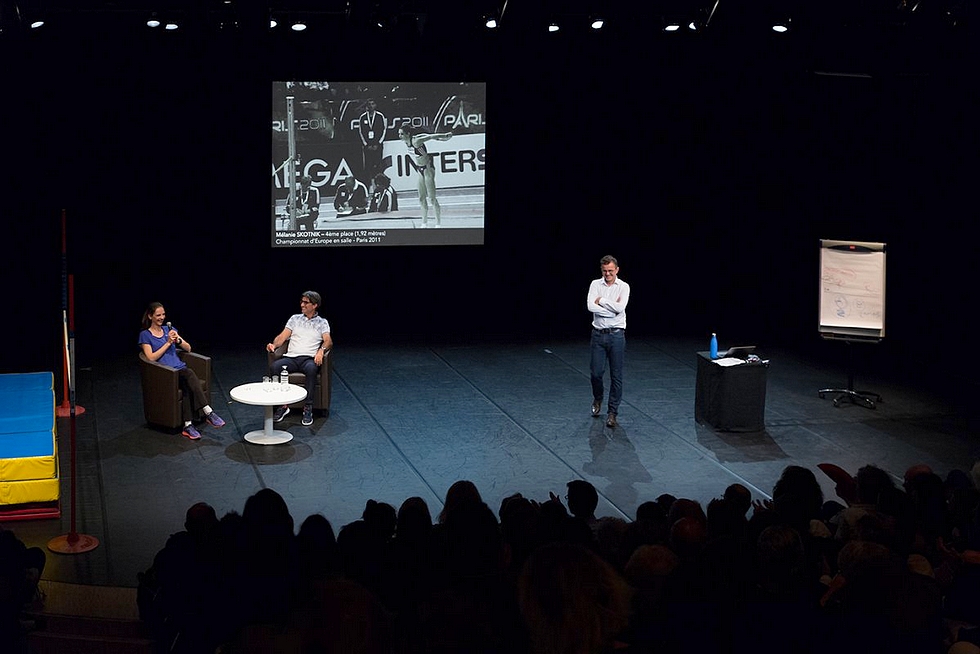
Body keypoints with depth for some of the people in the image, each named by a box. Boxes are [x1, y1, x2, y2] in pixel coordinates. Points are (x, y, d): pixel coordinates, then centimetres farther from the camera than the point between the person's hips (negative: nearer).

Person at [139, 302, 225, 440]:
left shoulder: (169, 329, 19)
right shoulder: (145, 335, 6)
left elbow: (188, 348, 15)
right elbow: (151, 357, -7)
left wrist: (178, 340, -5)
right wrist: (168, 342, -10)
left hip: (180, 367, 4)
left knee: (188, 384, -33)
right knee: (189, 375, -34)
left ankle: (188, 425, -40)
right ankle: (208, 412, -41)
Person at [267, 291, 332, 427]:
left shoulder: (322, 322, 14)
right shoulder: (295, 318, 22)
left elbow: (328, 341, -2)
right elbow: (282, 337, 15)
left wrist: (322, 350, -24)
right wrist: (274, 345, -7)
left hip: (309, 359, -3)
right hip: (291, 358, 3)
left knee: (311, 368, -40)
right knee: (274, 367, -30)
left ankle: (308, 408, -34)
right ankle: (282, 405, -22)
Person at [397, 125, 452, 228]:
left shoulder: (416, 141, -26)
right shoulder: (406, 142, -2)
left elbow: (431, 136, -18)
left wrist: (445, 136, -9)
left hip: (428, 168, -8)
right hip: (420, 170, 8)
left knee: (431, 198, -7)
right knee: (421, 198, 11)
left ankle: (438, 222, 0)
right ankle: (424, 223, 20)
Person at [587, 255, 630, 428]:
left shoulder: (623, 287, -2)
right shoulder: (595, 284, 2)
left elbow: (620, 308, -19)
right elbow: (591, 307, -14)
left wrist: (601, 300, -11)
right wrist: (612, 307, -15)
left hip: (616, 335, -1)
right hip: (598, 334, 2)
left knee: (616, 376, 0)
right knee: (596, 372, 4)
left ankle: (612, 412, 8)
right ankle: (597, 400, 34)